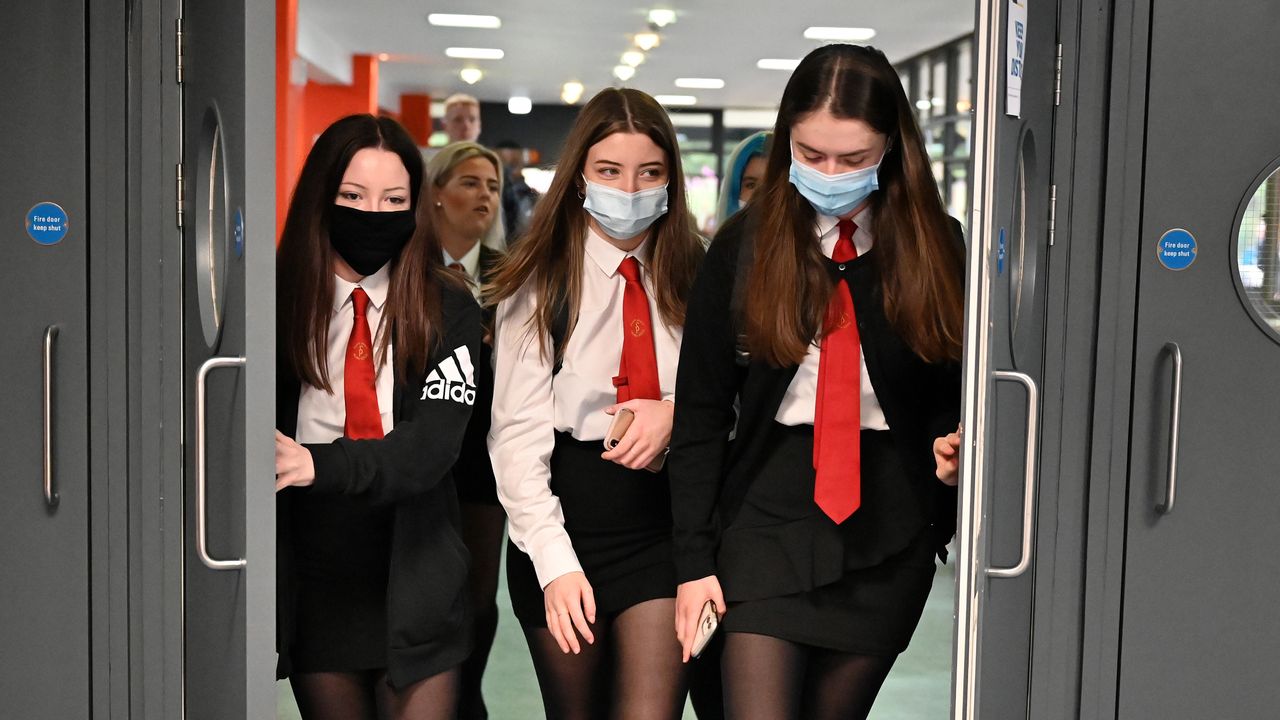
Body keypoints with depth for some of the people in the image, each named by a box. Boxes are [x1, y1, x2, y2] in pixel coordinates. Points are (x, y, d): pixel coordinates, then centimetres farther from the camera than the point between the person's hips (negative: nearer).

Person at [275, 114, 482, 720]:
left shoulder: (446, 309, -4)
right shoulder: (278, 302, -2)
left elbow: (432, 444, -15)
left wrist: (319, 464, -30)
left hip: (412, 578, -1)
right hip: (311, 575, 1)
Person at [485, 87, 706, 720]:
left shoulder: (689, 279, 5)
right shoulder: (541, 282, -4)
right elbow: (517, 435, -9)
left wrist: (677, 412, -12)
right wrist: (553, 563, -18)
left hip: (665, 521, 1)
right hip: (567, 517, -1)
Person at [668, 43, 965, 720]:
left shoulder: (935, 246, 0)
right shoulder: (744, 244, -2)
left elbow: (960, 391, 10)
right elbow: (700, 412, -1)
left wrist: (952, 442, -14)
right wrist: (694, 558, -4)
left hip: (890, 524, 1)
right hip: (768, 514, -1)